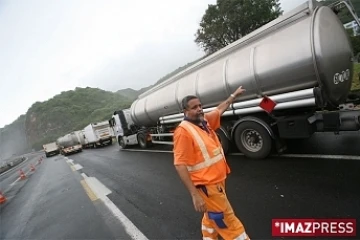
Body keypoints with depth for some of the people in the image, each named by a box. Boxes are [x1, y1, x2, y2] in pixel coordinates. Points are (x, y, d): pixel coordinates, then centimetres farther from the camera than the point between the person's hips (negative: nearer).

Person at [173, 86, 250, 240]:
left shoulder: (204, 120, 3)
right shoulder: (184, 131, -23)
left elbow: (220, 109, 23)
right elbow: (180, 165, -26)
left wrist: (234, 95, 31)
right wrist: (194, 195, -28)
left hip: (217, 180, 9)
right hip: (207, 185, -9)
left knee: (212, 217, 25)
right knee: (227, 220, 8)